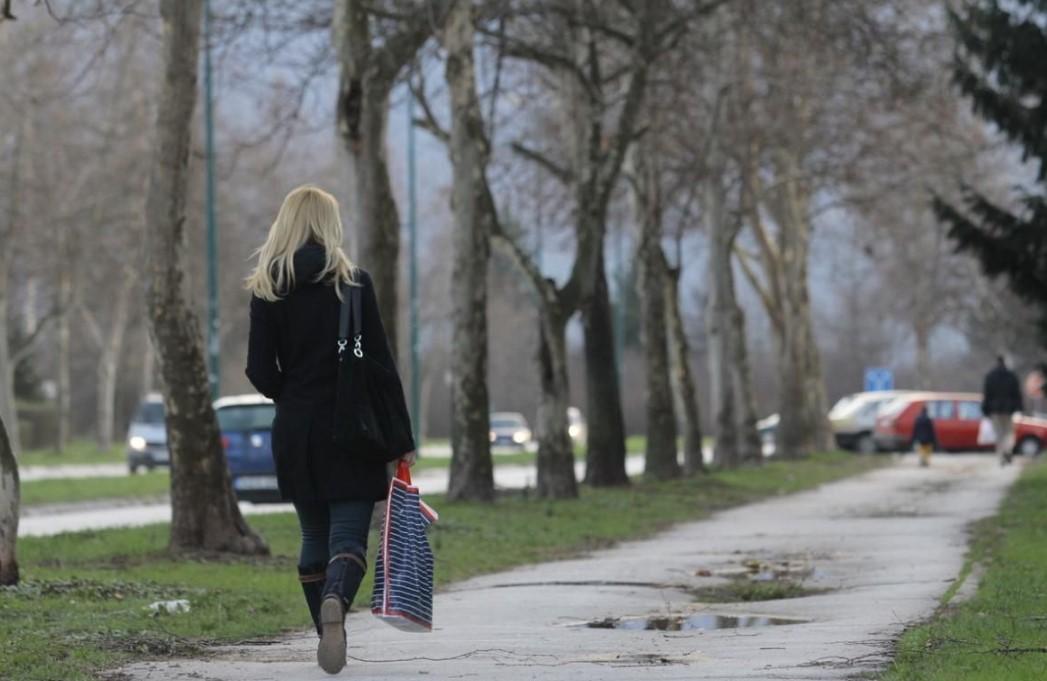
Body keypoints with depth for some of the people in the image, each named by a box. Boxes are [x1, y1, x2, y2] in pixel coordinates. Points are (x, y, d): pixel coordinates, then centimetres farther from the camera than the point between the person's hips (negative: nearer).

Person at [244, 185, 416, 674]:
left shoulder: (267, 289, 1)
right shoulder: (353, 282, -3)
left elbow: (260, 372, -1)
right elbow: (380, 362, -4)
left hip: (295, 432, 3)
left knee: (314, 536, 15)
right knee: (349, 533, -5)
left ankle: (329, 635, 15)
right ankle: (336, 600, -35)